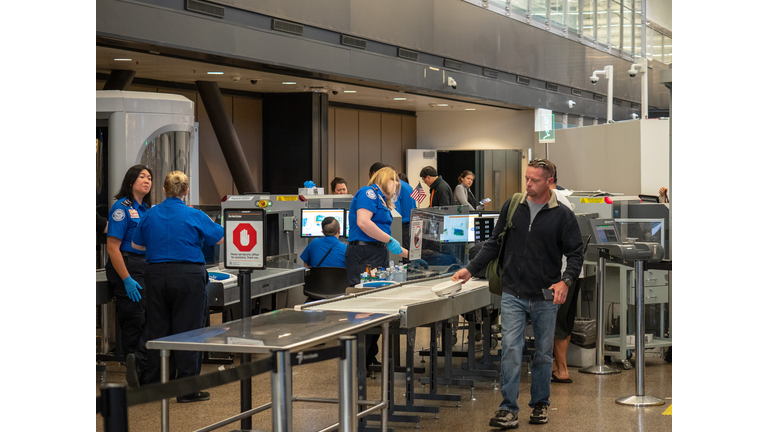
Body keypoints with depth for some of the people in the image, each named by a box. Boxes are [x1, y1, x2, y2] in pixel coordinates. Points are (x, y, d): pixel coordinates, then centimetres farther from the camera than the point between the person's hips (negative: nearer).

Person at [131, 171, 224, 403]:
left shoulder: (150, 215, 4)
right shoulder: (194, 216, -7)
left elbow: (137, 244, 18)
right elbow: (221, 238, 4)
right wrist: (207, 221, 22)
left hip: (157, 275, 4)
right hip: (188, 275, -4)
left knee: (157, 329, 11)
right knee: (187, 331, 0)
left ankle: (153, 384, 16)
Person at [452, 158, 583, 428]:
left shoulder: (563, 216, -2)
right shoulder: (512, 207, 5)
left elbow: (575, 254, 0)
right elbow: (494, 244, 12)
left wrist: (565, 280, -17)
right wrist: (471, 269, 2)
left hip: (545, 297, -1)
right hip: (513, 294, 1)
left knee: (543, 353, 10)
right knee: (510, 350, -9)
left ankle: (540, 405, 25)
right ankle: (508, 410, -7)